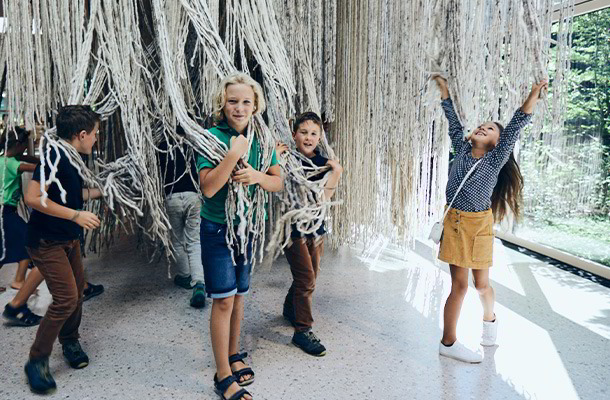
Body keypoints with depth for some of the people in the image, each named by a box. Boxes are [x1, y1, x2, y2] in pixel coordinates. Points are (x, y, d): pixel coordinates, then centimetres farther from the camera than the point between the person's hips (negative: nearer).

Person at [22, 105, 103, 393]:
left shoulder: (71, 158, 7)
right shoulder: (55, 156, -21)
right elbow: (32, 198, -27)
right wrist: (77, 215, -25)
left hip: (69, 239, 9)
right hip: (46, 242, -9)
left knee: (77, 292, 15)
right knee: (66, 298, -12)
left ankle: (70, 342, 37)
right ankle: (37, 361, 4)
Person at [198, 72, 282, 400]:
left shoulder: (262, 139, 1)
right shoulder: (213, 137, -13)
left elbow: (278, 182, 3)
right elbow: (208, 188, -22)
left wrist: (257, 176, -17)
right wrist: (234, 155, -28)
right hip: (217, 229, -5)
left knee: (239, 295, 16)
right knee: (223, 300, -2)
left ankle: (233, 355, 35)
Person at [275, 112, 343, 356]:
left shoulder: (322, 162, 1)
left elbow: (324, 198, -5)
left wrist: (336, 175, -15)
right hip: (293, 225, -6)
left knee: (310, 276, 18)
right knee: (306, 279, -7)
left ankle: (290, 309, 44)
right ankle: (303, 331, 7)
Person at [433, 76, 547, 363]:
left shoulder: (495, 160, -2)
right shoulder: (462, 151, 4)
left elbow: (515, 128, -10)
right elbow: (454, 122, 13)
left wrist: (534, 94, -17)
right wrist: (444, 89, 18)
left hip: (479, 225, -1)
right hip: (454, 223, 1)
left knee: (482, 284, 11)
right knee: (459, 285, 1)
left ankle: (489, 319, 43)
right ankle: (448, 342, 10)